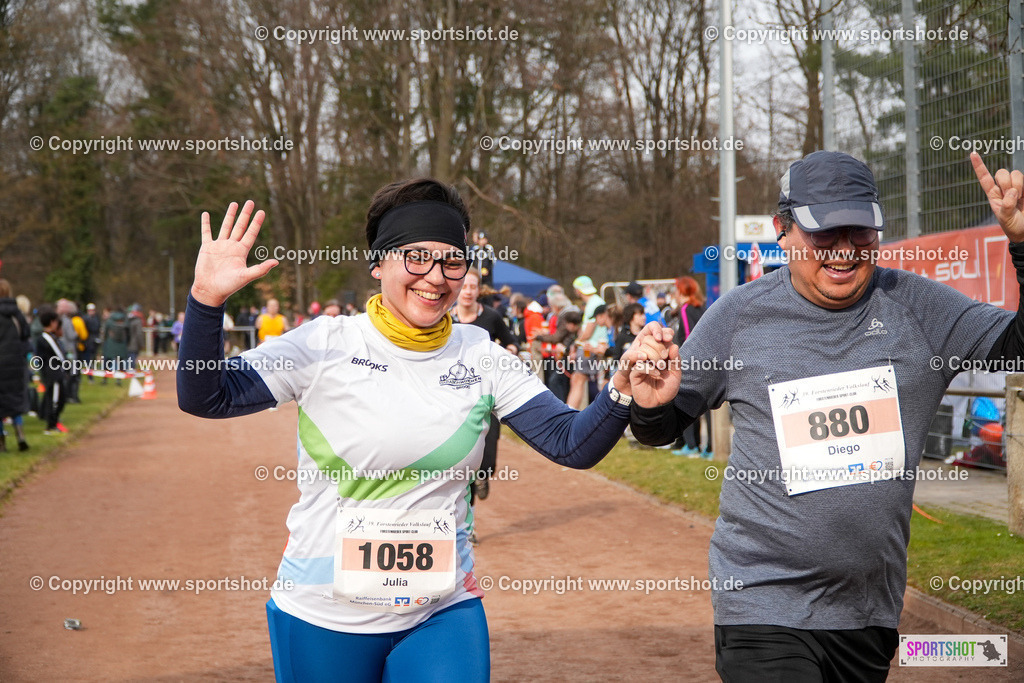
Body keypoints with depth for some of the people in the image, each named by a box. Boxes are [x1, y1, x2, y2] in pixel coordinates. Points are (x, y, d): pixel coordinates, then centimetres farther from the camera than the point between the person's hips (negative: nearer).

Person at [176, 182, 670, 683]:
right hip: (324, 620, -2)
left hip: (444, 613, 2)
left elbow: (571, 445, -4)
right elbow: (204, 398, -13)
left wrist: (621, 393, -23)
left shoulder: (481, 357, 1)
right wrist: (207, 301, -27)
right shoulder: (326, 344, -8)